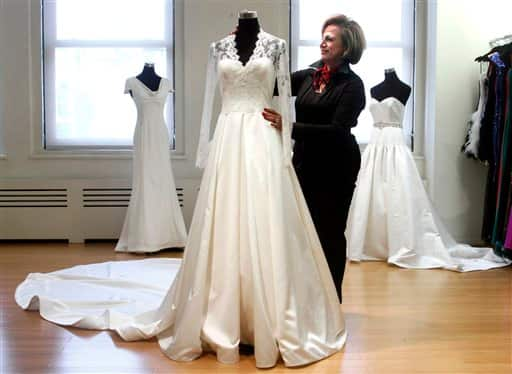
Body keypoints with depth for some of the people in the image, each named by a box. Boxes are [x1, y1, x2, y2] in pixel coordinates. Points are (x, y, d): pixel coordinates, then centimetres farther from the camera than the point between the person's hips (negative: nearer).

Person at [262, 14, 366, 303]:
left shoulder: (352, 84, -9)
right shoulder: (308, 76, 8)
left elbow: (338, 130, -18)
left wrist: (289, 127, -25)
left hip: (336, 169, -5)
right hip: (305, 163, 5)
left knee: (330, 234, 3)